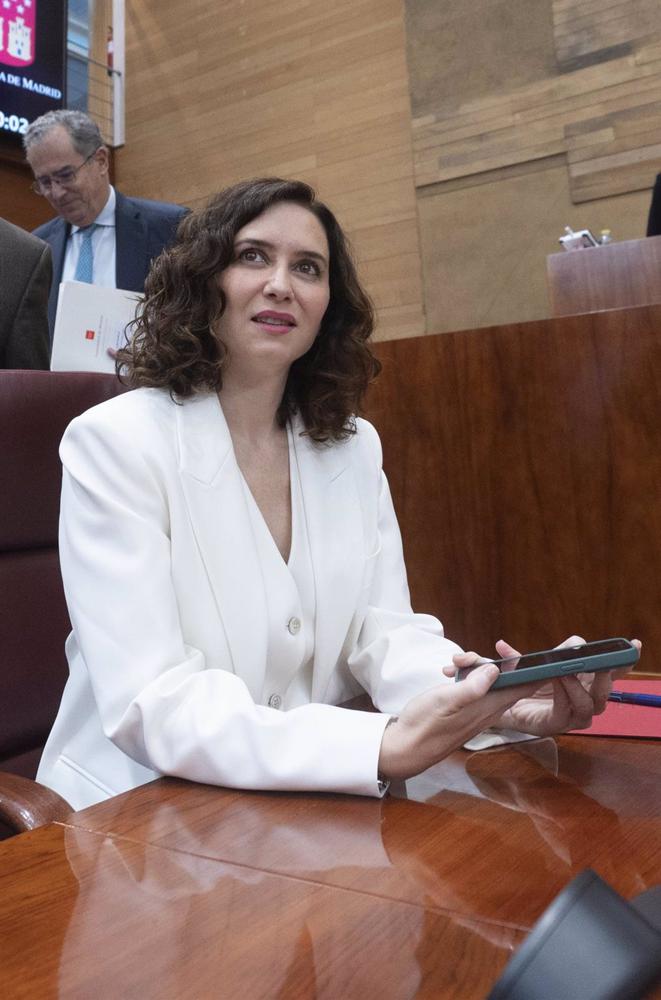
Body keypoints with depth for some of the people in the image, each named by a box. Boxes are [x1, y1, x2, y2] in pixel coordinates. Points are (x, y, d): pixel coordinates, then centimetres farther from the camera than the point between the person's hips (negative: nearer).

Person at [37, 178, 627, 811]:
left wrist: (500, 700, -21)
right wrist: (386, 747, -32)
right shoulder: (114, 443, -14)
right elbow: (151, 706, -20)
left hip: (304, 799, 4)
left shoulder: (353, 448, 5)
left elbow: (386, 632, -1)